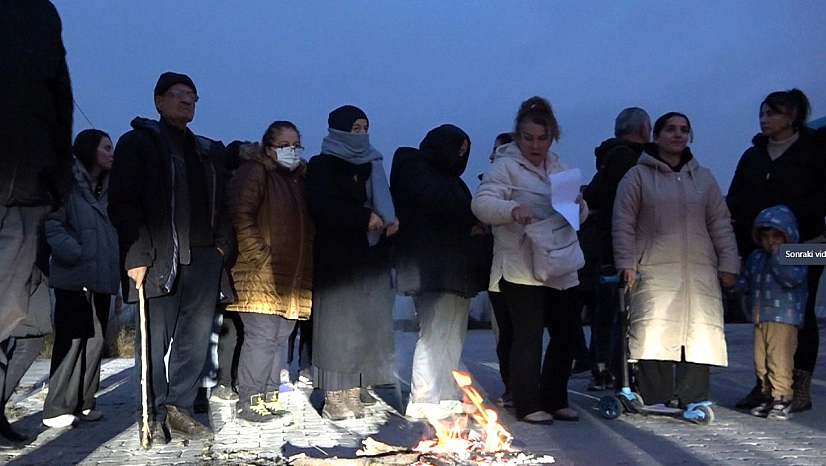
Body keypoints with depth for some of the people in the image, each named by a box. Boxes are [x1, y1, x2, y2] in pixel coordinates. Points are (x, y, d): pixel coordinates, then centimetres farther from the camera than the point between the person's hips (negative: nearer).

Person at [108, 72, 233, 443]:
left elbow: (221, 203, 21)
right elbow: (122, 204, -6)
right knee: (156, 339, -1)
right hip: (161, 259, -5)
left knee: (197, 336, 1)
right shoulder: (137, 143, 4)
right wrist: (136, 255, -15)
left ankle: (179, 408, 11)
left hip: (203, 257, 5)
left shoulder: (208, 151, 21)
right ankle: (156, 415, 9)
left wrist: (222, 242, 5)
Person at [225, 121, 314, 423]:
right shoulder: (254, 172, -4)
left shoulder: (299, 178, 19)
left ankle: (268, 397, 19)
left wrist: (304, 268, 14)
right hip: (260, 275, -8)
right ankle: (250, 402, 0)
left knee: (280, 337, 10)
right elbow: (240, 217, -15)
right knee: (262, 336, -9)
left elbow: (307, 225, 25)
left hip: (292, 277, 8)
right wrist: (260, 256, -18)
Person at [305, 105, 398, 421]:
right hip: (337, 259, -5)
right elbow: (323, 207, -14)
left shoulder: (372, 165, 19)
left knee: (366, 325, 2)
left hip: (370, 257, 6)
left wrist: (390, 220, -1)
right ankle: (334, 397, 0)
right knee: (338, 326, -6)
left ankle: (353, 393, 8)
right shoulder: (322, 165, 0)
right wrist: (365, 218, -17)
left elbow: (383, 203, 21)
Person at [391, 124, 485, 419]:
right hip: (432, 270, -9)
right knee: (436, 334, -11)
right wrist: (472, 222, -9)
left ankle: (445, 397, 8)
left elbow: (459, 211, 20)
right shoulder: (414, 168, 0)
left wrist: (475, 224, -2)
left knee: (450, 337, 5)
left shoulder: (447, 176, 28)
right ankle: (423, 401, -7)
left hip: (453, 269, 9)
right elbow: (434, 201, -18)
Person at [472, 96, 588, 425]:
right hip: (521, 269, -7)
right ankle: (528, 406, 9)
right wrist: (513, 209, -34)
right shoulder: (505, 166, -4)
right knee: (528, 336, -3)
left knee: (566, 332, 10)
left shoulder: (558, 166, 18)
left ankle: (554, 400, 24)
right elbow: (481, 203, -17)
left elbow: (581, 212, 19)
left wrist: (577, 207, -4)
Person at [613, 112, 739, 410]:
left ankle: (693, 399, 8)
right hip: (654, 270, -3)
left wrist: (728, 265, 8)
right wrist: (626, 263, -7)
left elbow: (720, 224, 15)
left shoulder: (704, 177, 17)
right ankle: (656, 399, 0)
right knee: (654, 334, -9)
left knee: (700, 334, -1)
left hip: (700, 271, 3)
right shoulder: (638, 175, 6)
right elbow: (623, 223, 2)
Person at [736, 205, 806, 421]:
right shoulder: (755, 257, 15)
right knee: (760, 360, 9)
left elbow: (793, 278, -22)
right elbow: (745, 282, 23)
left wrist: (778, 256, -19)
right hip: (760, 318, 7)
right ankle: (768, 396, 20)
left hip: (784, 318, -7)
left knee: (779, 359, -8)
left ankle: (782, 398, -1)